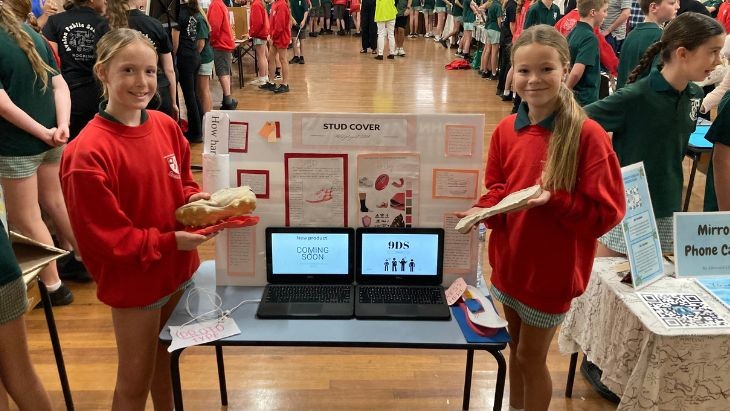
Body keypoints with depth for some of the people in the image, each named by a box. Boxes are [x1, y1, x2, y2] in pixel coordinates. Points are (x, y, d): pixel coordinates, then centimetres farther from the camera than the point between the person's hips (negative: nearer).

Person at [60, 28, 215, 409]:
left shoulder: (167, 126, -3)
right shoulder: (87, 153, -24)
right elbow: (103, 236, -20)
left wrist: (194, 198, -9)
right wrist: (169, 242, -22)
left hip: (178, 267, 7)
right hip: (132, 280, -6)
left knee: (167, 357, 27)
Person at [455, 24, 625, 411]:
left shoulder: (588, 134, -20)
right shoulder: (506, 129, -4)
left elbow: (606, 211, -18)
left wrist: (553, 200, -31)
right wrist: (483, 210, -14)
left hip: (552, 268, -5)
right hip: (509, 260, 6)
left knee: (531, 357, 11)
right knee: (515, 347, 24)